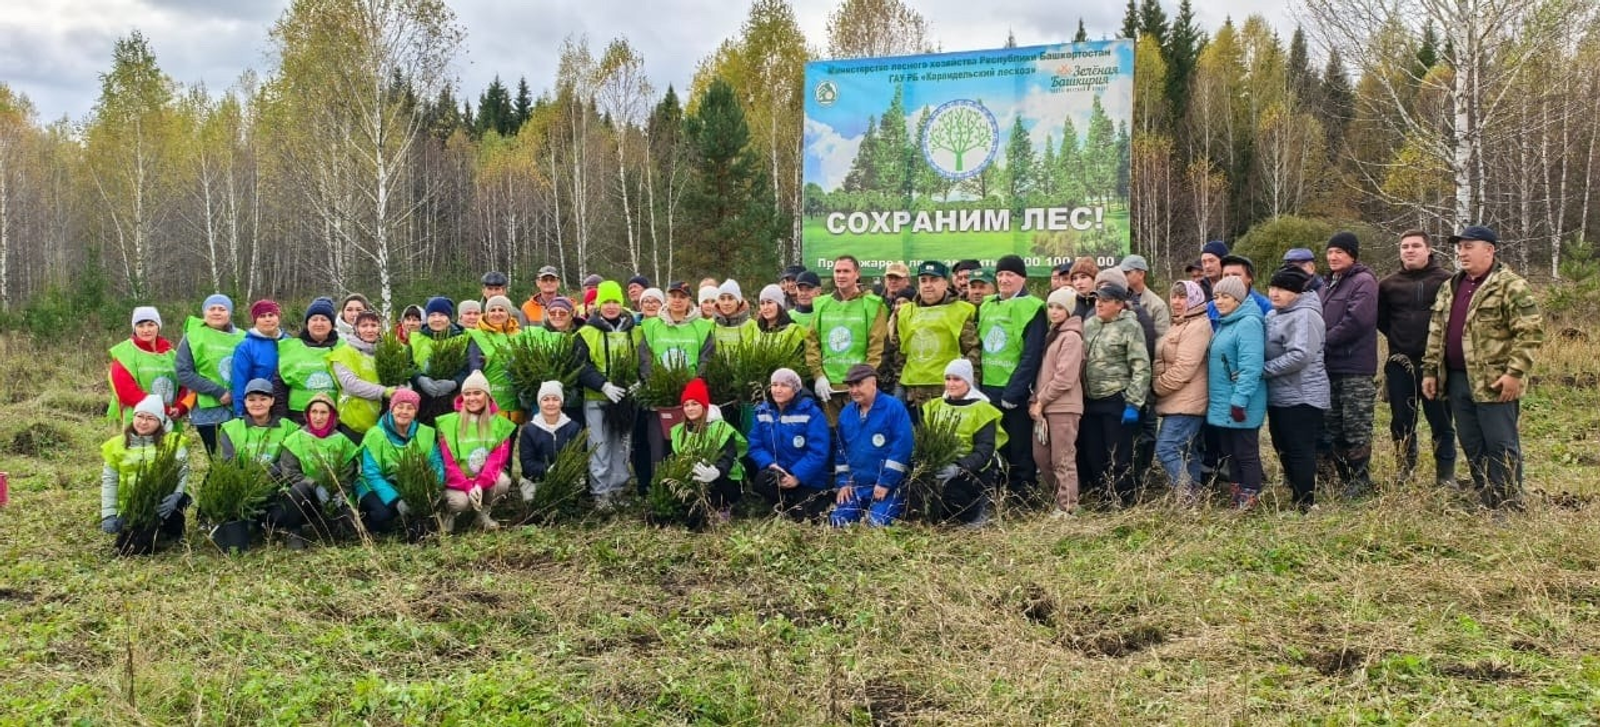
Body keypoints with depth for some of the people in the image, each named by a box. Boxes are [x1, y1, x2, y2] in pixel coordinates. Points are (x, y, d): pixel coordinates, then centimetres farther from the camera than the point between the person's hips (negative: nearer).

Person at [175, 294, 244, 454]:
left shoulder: (241, 338, 6)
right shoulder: (193, 336, 0)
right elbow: (182, 373, -6)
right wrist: (216, 391, -13)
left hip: (239, 409, 2)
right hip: (208, 411, -2)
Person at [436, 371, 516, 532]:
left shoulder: (499, 423, 0)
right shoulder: (450, 422, -5)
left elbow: (498, 458, -10)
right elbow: (448, 462, -11)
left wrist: (480, 484, -27)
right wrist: (468, 487, -26)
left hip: (487, 480, 2)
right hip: (458, 482, -1)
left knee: (503, 481, -30)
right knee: (461, 501, -32)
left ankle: (484, 513, -2)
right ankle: (449, 514, 5)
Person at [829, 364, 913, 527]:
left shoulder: (894, 407, -10)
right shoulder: (846, 413, 10)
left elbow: (902, 446, -16)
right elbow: (840, 449, 17)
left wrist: (886, 483, -18)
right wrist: (842, 482, 6)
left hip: (887, 485, -6)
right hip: (855, 486, 6)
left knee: (877, 524, -23)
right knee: (837, 522, -6)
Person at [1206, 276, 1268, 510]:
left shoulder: (1248, 323, -16)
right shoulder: (1223, 324, 15)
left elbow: (1250, 366, -23)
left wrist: (1239, 400, -26)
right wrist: (1214, 398, 21)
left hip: (1240, 405, -10)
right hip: (1222, 405, 10)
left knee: (1246, 454, -1)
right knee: (1229, 453, 15)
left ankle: (1248, 503, 5)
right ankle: (1236, 500, 24)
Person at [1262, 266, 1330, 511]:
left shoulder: (1304, 316, -15)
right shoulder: (1273, 315, 13)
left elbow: (1300, 356, -25)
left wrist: (1262, 370, -20)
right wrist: (1263, 370, 3)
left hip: (1301, 397, -9)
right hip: (1279, 396, 9)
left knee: (1300, 452, -5)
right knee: (1284, 449, 15)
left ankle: (1306, 505, 2)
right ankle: (1297, 497, 26)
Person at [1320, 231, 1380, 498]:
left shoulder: (1363, 282, -7)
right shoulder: (1331, 285, 19)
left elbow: (1356, 321, -19)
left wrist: (1325, 342, -13)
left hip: (1356, 368, -8)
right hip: (1332, 366, 8)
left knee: (1357, 427, -4)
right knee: (1334, 427, 12)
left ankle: (1360, 481, 4)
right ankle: (1344, 478, 21)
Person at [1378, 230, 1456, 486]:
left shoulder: (1445, 281, -5)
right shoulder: (1388, 284, 6)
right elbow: (1380, 317, 17)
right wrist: (1397, 337, 7)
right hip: (1400, 364, 3)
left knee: (1441, 421, 4)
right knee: (1401, 421, 10)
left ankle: (1445, 474, 13)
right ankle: (1404, 471, 22)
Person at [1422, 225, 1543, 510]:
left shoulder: (1510, 285, -8)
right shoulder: (1449, 288, 16)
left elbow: (1531, 332, -14)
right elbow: (1436, 333, 19)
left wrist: (1515, 372, -19)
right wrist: (1430, 370, 13)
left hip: (1494, 383, -8)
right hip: (1457, 380, 8)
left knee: (1501, 447, -2)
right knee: (1472, 447, 13)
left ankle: (1510, 507, 6)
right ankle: (1487, 504, 22)